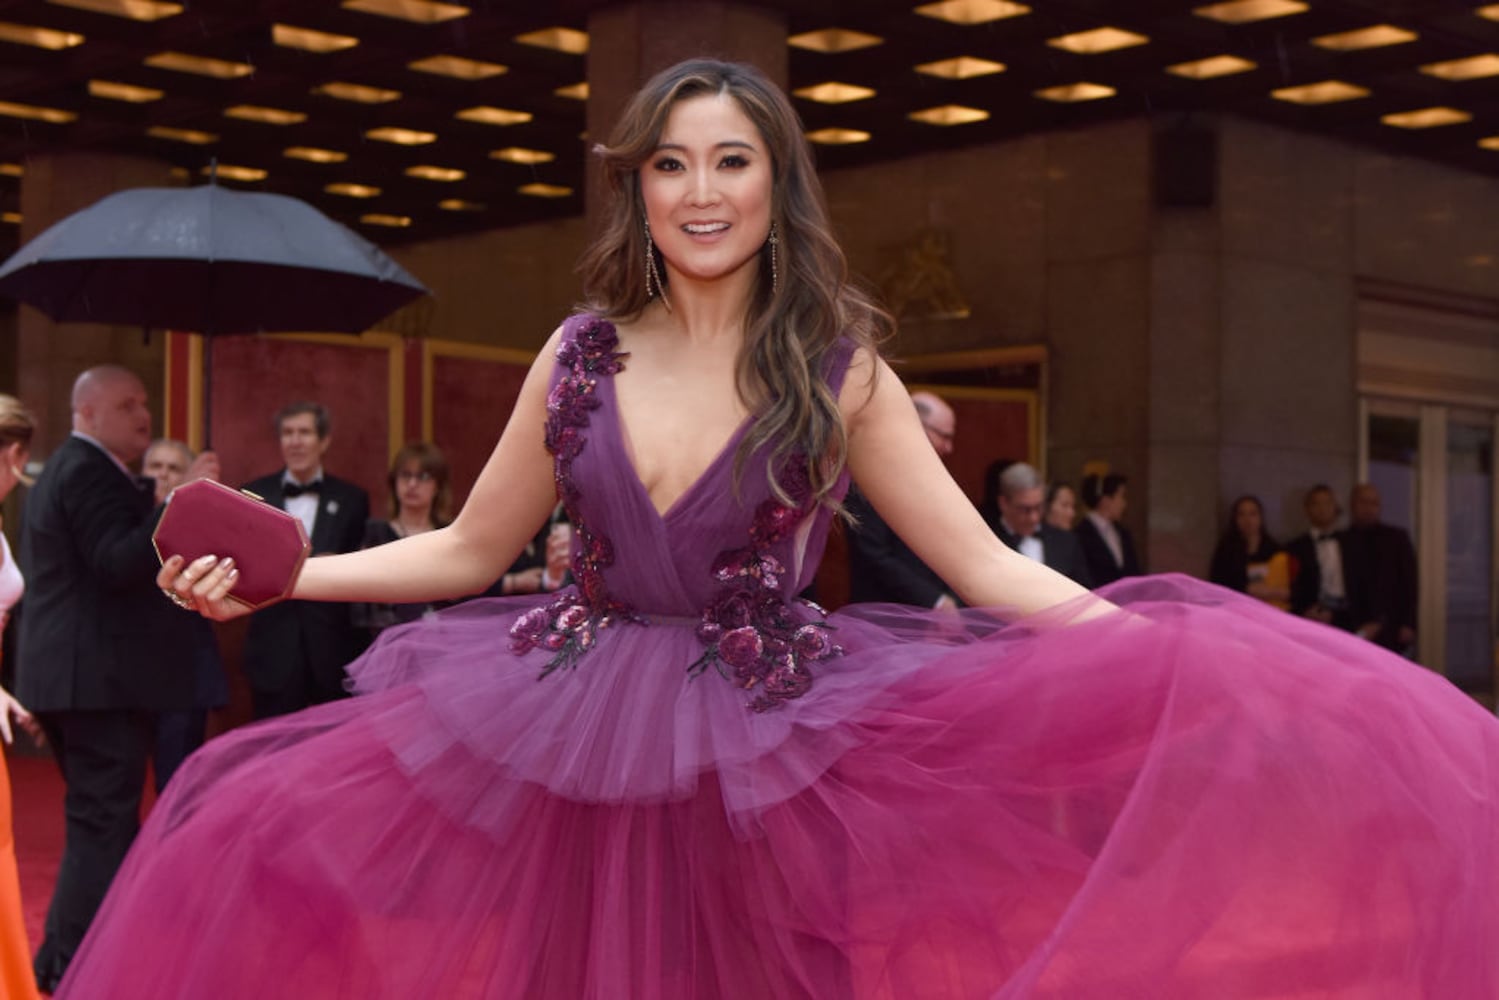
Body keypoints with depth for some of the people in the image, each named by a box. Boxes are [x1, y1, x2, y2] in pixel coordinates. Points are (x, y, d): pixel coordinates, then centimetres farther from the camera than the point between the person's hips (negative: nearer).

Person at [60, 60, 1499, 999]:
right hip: (573, 742, 3)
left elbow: (984, 565, -3)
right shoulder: (581, 356, 4)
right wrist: (273, 576, 2)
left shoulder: (835, 369, -2)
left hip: (769, 754, -2)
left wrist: (1172, 651, -14)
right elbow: (467, 549, 12)